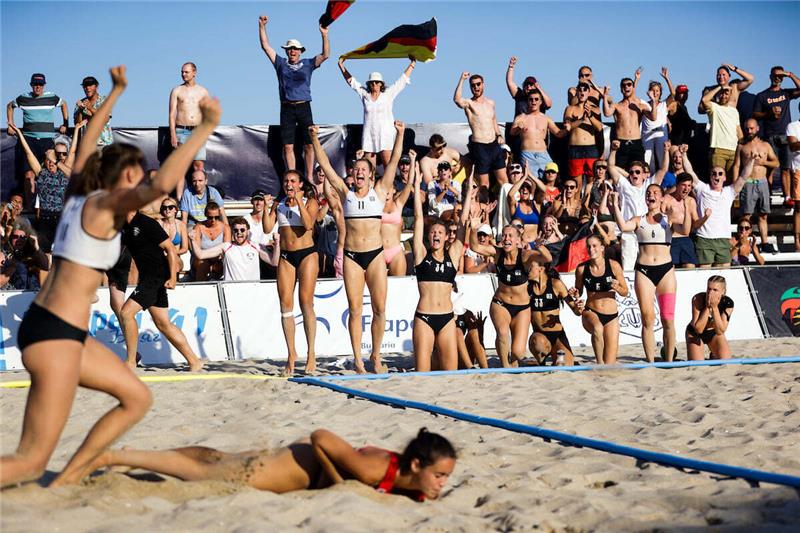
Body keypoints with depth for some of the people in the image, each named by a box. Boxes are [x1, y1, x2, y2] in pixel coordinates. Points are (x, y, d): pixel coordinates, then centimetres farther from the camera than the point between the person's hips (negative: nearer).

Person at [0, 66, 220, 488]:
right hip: (55, 333, -10)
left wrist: (117, 92, 41)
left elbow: (88, 142, 31)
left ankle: (65, 482, 15)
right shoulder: (106, 205, -10)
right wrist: (205, 126, -24)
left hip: (43, 324, 10)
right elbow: (163, 184, -29)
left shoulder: (79, 194, 12)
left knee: (137, 398, 16)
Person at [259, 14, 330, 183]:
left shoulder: (308, 65, 9)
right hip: (287, 108, 0)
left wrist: (324, 35, -13)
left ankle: (309, 177, 2)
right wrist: (262, 26, -1)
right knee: (288, 146, -3)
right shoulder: (281, 63, 11)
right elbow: (265, 46, 8)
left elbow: (325, 55, 0)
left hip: (304, 107, 0)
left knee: (309, 144, -4)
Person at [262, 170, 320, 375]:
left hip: (307, 254, -4)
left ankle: (311, 354, -4)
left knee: (306, 303, -9)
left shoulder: (310, 202, 2)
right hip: (286, 257, 4)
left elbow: (309, 224, -16)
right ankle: (291, 353, 3)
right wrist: (266, 208, -9)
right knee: (286, 304, -3)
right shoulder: (278, 205, 13)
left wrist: (299, 202, -19)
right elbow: (267, 228, 3)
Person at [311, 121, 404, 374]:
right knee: (355, 309, 0)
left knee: (379, 308, -1)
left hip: (375, 255, 0)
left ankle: (376, 356, 11)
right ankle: (357, 359, 4)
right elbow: (325, 164, 6)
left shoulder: (379, 191, 8)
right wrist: (314, 139, -1)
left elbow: (394, 161, 3)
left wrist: (400, 135, -4)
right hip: (352, 256, 0)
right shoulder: (345, 193, 9)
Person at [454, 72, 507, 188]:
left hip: (494, 145, 5)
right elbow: (457, 99, -28)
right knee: (484, 183, -3)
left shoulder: (490, 102, 13)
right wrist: (462, 79, -28)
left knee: (503, 179, 5)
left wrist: (499, 135, 12)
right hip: (479, 147, -5)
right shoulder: (468, 103, -4)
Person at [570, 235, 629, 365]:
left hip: (611, 316, 0)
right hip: (590, 312, 0)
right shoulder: (582, 268, -1)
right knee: (597, 328, -41)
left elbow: (625, 292, 3)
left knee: (610, 366, -4)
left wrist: (617, 287, -18)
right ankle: (599, 364, -25)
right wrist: (575, 294, -8)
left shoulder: (613, 266, -5)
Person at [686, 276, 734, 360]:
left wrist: (714, 307, -39)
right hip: (695, 333, -2)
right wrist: (707, 307, -39)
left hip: (714, 334, 2)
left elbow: (720, 331, -30)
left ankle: (714, 356, 20)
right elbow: (698, 329, -32)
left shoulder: (727, 303, -25)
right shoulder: (697, 299, -30)